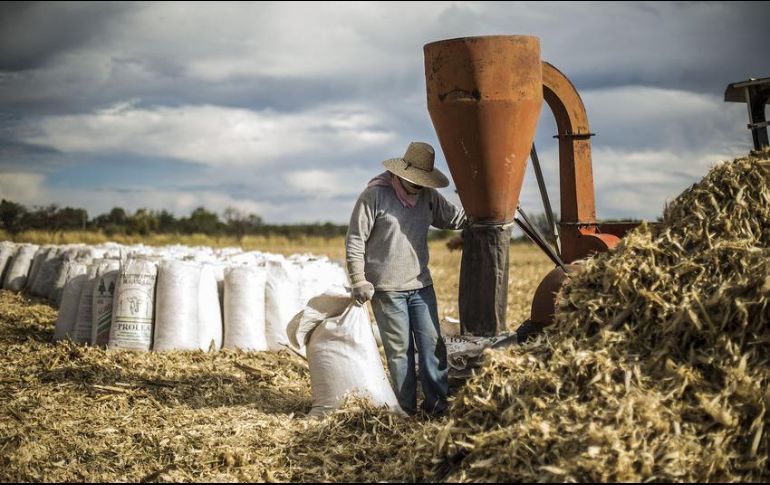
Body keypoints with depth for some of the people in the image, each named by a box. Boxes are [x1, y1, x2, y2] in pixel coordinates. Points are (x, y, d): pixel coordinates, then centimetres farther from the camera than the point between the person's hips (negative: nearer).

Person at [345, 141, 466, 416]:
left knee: (432, 343, 2)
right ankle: (407, 409, 8)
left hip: (421, 285, 5)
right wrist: (359, 281, -13)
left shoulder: (429, 196, 6)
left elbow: (455, 218, 17)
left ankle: (437, 403, 9)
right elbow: (354, 241, -8)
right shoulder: (374, 195, -10)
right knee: (400, 349, 0)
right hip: (387, 289, -5)